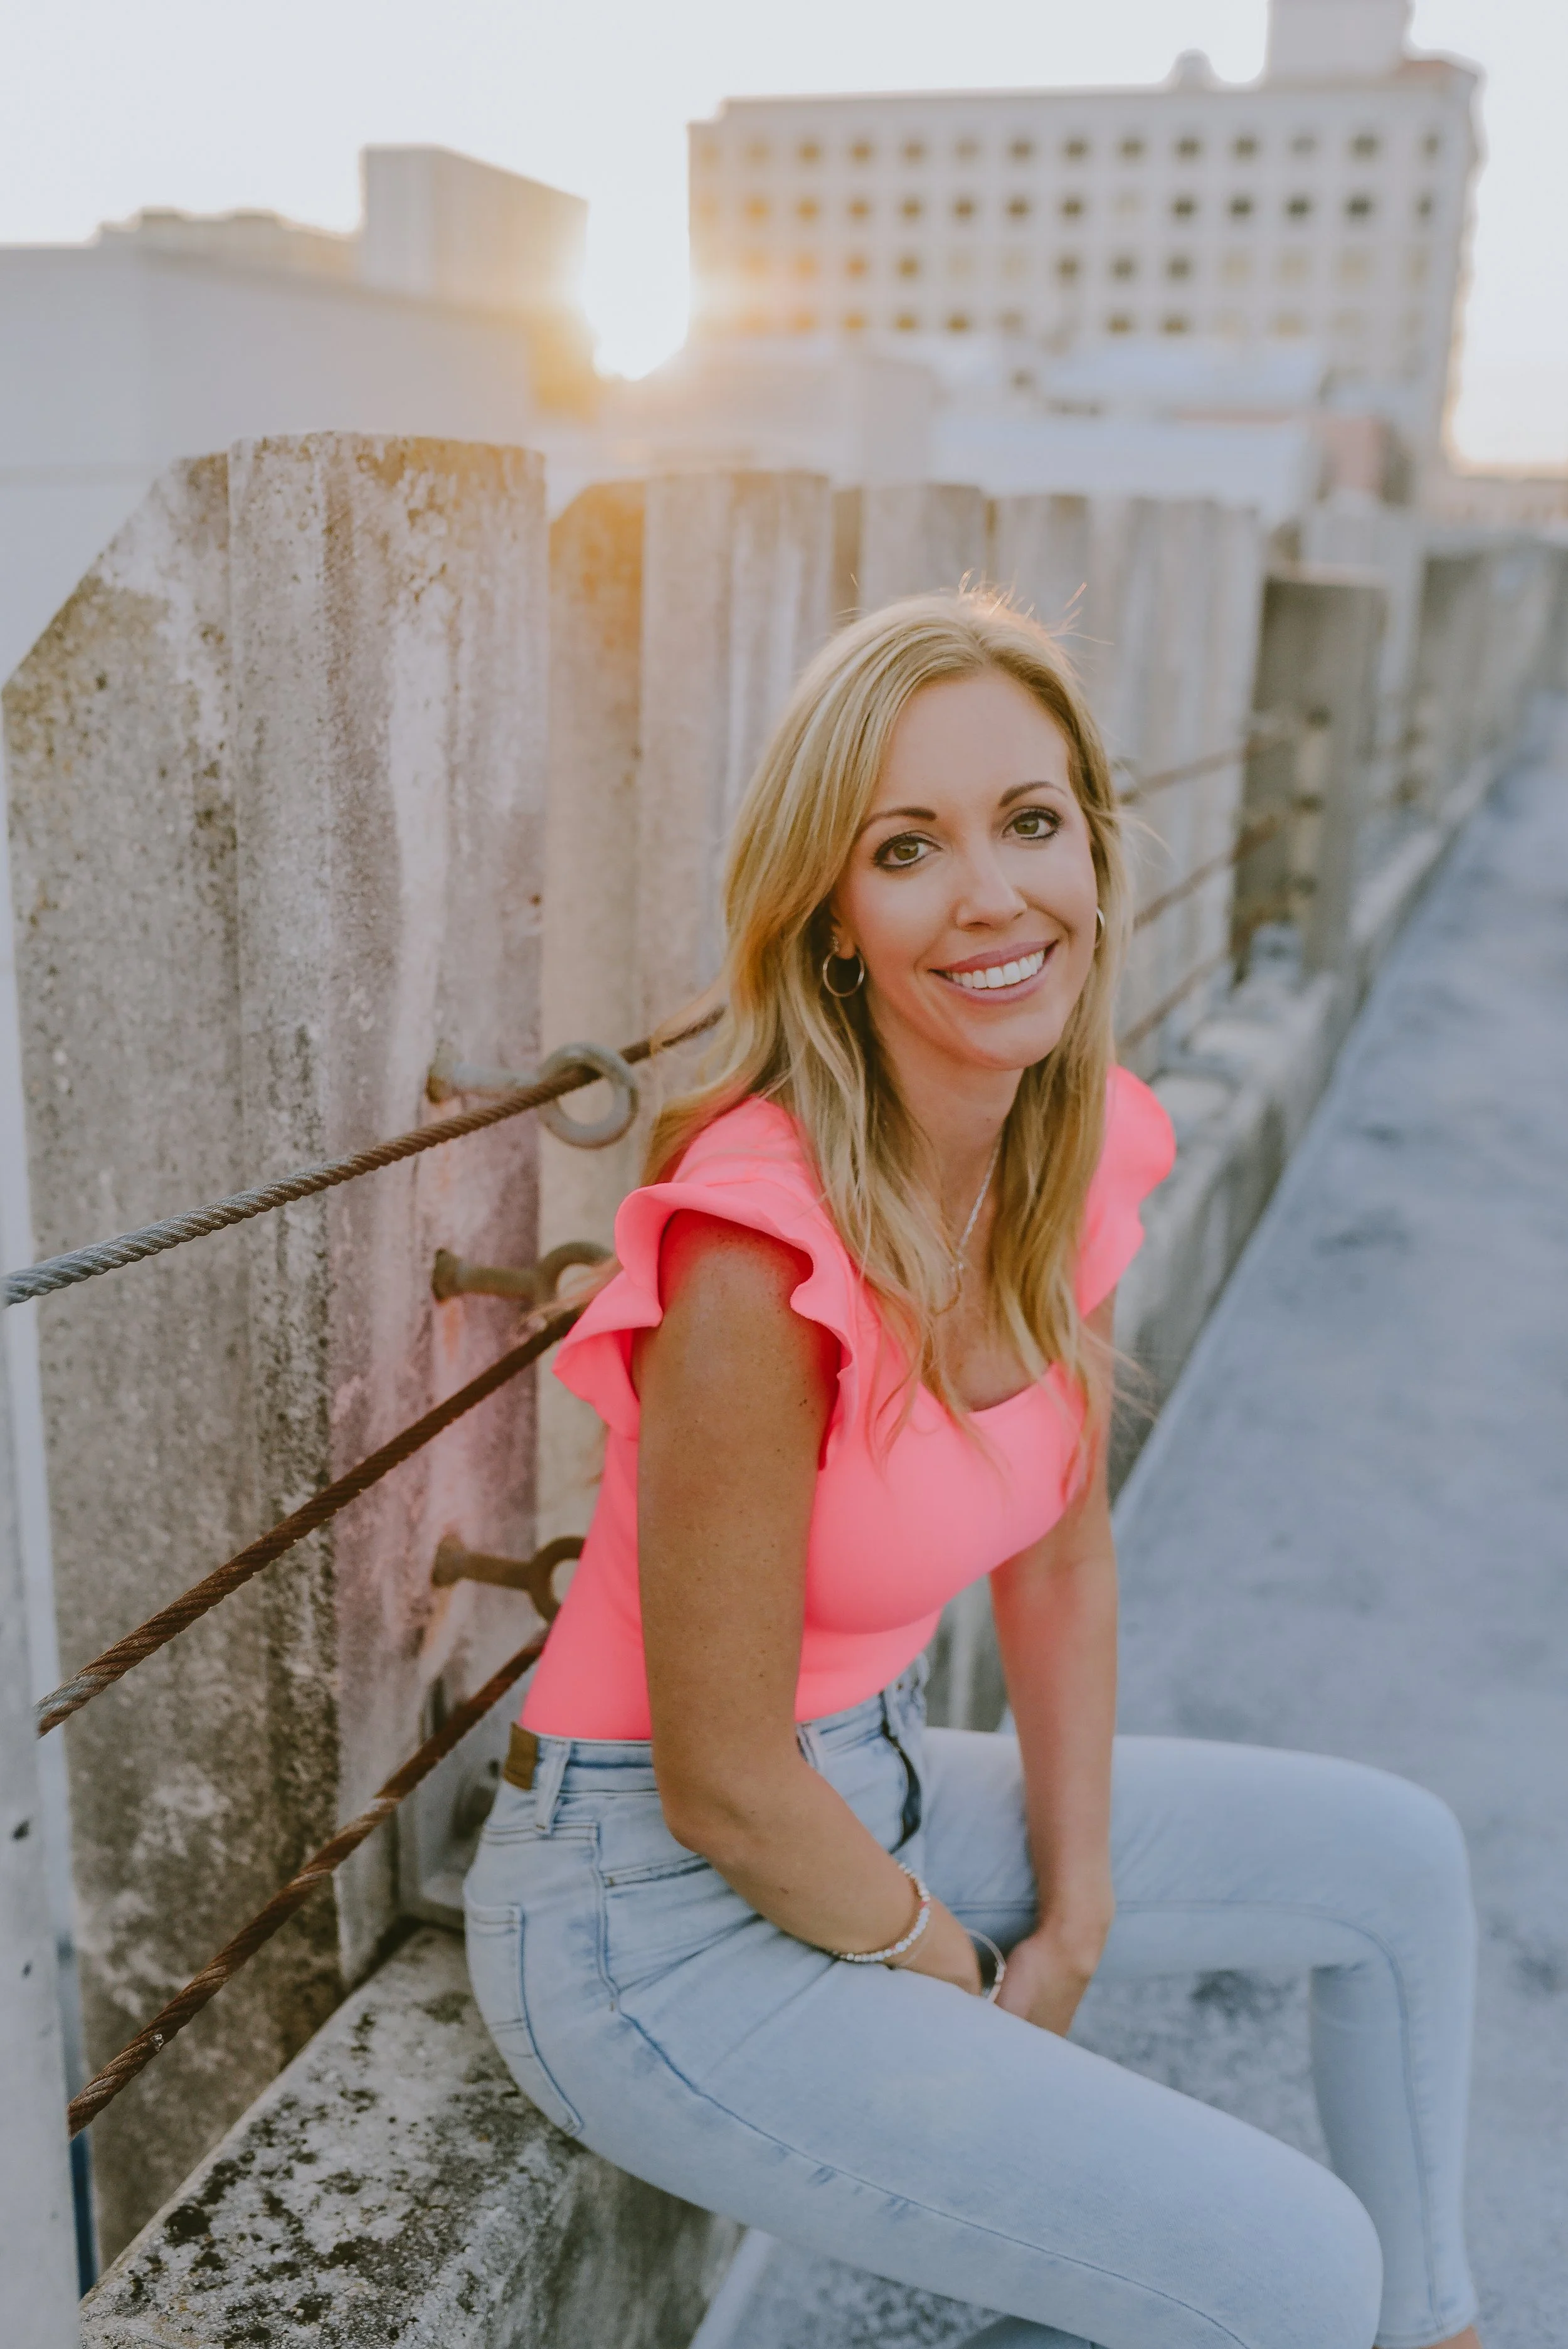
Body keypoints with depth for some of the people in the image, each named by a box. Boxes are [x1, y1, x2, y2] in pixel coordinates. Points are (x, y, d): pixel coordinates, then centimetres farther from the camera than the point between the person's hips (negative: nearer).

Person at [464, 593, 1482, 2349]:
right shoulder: (762, 1246, -31)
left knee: (1398, 1858, 16)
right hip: (659, 1914, -7)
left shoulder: (1082, 1152, -6)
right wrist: (950, 1973, -5)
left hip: (867, 1791, 8)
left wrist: (1074, 1919, 5)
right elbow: (721, 1786, -22)